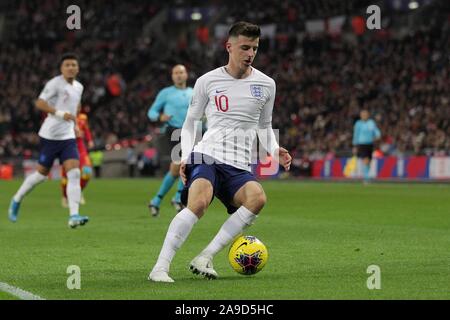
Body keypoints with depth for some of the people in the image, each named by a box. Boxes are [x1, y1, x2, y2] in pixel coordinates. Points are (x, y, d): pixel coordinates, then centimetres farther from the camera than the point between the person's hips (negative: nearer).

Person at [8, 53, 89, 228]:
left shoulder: (79, 87, 10)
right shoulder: (55, 83, -11)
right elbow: (39, 103, -21)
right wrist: (60, 113, -28)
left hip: (68, 137, 5)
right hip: (50, 135, -5)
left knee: (74, 173, -12)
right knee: (42, 174, 5)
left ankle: (74, 216, -18)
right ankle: (17, 200, 30)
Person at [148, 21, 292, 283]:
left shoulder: (266, 84, 12)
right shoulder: (207, 81, 6)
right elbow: (190, 122, 15)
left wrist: (275, 151, 4)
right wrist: (185, 157, -1)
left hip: (240, 165, 3)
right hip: (206, 155, -2)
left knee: (258, 198, -31)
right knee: (199, 202, -33)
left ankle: (205, 258, -23)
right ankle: (160, 267, -31)